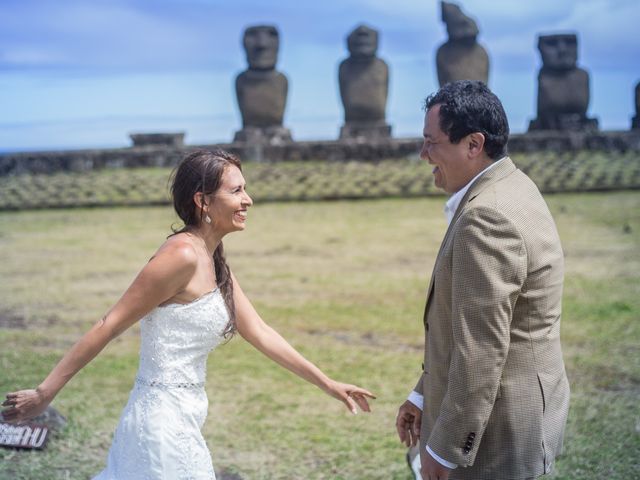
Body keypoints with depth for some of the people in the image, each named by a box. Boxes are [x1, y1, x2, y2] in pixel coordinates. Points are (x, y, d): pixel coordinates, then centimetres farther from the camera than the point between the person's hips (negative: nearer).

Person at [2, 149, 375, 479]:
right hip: (165, 422, -9)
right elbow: (109, 327, -16)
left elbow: (261, 334, 14)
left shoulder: (214, 264, 11)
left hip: (177, 420, 9)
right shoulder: (183, 255, -17)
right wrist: (45, 394, -14)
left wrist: (328, 384, 16)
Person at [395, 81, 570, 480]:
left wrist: (445, 447, -19)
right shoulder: (510, 189, 8)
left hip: (497, 429, -10)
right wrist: (424, 395, 17)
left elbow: (482, 349, -26)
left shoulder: (487, 218, -24)